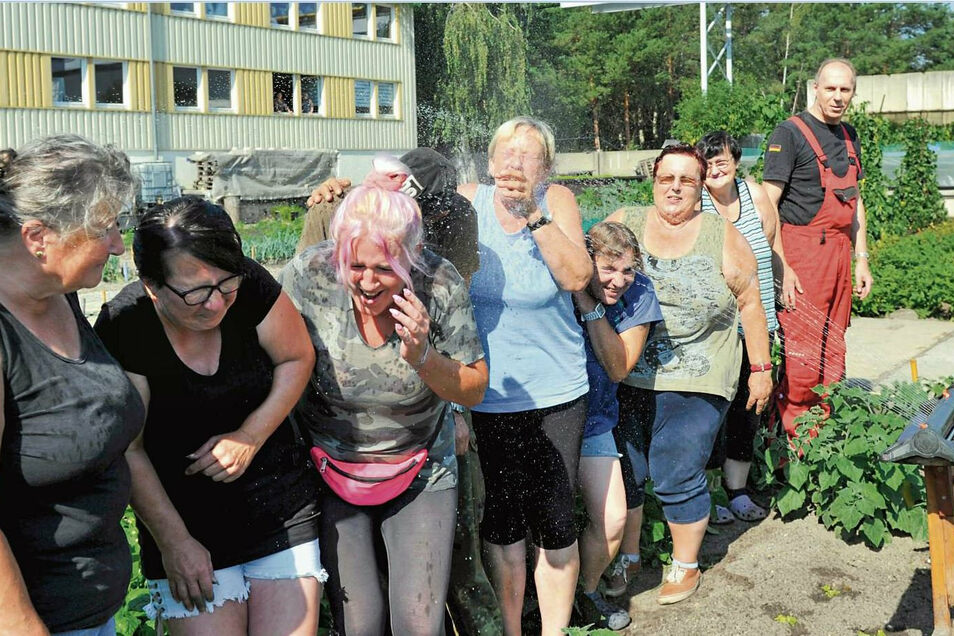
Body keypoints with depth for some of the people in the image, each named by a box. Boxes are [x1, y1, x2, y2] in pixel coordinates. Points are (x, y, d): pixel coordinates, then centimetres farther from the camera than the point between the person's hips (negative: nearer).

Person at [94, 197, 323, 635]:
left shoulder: (248, 285, -14)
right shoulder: (122, 327, -18)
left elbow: (297, 358, 1)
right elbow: (126, 451, -12)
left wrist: (251, 435, -12)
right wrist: (174, 541, -10)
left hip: (279, 500, 2)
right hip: (185, 516, -1)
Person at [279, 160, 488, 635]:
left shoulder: (440, 285, -17)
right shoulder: (308, 276, -18)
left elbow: (474, 390, -7)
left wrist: (422, 355, -25)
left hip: (420, 472, 0)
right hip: (331, 473, 0)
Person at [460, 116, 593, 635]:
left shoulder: (557, 201, -5)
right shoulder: (468, 203, -3)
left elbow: (576, 277, -16)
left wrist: (533, 214, -25)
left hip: (556, 394, 0)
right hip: (486, 394, 0)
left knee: (554, 522, 6)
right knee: (501, 522, 9)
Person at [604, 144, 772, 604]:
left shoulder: (723, 237, 1)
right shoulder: (623, 224, 4)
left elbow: (749, 303, 5)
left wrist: (760, 368, 4)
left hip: (694, 384, -2)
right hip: (624, 377, 2)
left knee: (677, 477, 0)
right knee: (624, 470, 9)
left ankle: (686, 564, 24)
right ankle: (625, 556, 31)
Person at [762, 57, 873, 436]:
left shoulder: (849, 136, 17)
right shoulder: (789, 133, -6)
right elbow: (768, 204, -12)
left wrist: (861, 258, 16)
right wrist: (780, 267, -18)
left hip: (840, 251, 7)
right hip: (803, 250, -7)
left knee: (833, 349, 10)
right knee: (801, 352, -9)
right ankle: (794, 444, 1)